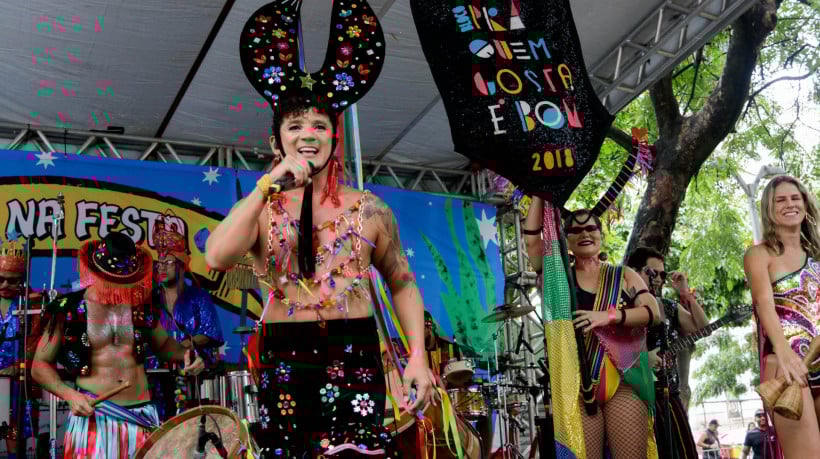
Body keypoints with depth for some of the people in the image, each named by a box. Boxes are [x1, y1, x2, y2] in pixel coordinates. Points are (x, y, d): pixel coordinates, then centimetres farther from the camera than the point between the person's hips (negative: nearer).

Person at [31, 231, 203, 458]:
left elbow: (163, 344, 21)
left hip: (141, 415, 3)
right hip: (92, 415, -3)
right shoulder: (67, 309, -6)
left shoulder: (142, 305, 4)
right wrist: (69, 394, -15)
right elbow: (40, 365, 1)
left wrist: (184, 355, 0)